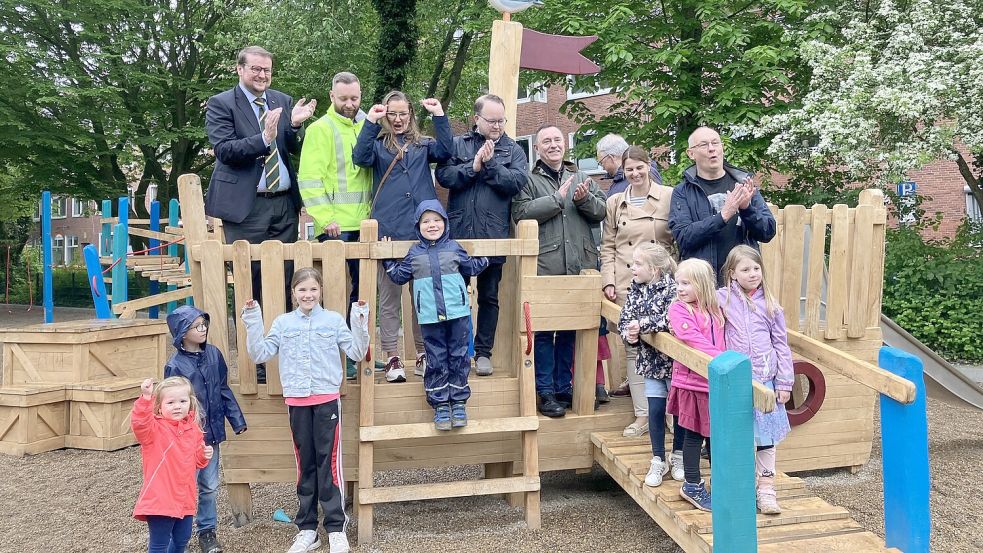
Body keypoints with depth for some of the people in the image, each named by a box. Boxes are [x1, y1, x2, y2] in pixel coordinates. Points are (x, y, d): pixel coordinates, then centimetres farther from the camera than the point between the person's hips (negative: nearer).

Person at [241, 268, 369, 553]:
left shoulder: (334, 320, 1)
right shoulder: (282, 323, 6)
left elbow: (356, 352, -1)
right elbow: (260, 353, 2)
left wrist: (360, 323, -13)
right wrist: (253, 323, -6)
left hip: (327, 399, -2)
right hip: (297, 402, 2)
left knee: (329, 461, 0)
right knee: (305, 464, 10)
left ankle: (336, 528, 10)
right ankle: (307, 529, 20)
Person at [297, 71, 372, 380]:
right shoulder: (320, 129, -2)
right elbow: (309, 179, -9)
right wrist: (326, 218, -17)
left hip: (363, 223, 6)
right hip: (335, 226, -6)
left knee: (362, 287, 11)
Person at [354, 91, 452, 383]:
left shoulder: (423, 144, 16)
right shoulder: (378, 143, 11)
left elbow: (445, 151, -2)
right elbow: (361, 158, -10)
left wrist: (440, 117, -7)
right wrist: (370, 123, -14)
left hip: (422, 231, 2)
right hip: (388, 230, -2)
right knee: (389, 297, 3)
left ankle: (423, 354, 19)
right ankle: (391, 357, 11)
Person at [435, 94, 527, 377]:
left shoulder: (513, 149, 7)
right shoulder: (458, 144, 7)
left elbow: (517, 182, -10)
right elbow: (443, 175, -8)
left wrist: (490, 164, -14)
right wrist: (473, 167, -17)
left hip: (493, 236, 0)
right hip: (459, 234, 0)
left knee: (489, 297, 9)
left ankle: (483, 352, 21)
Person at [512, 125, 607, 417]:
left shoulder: (581, 177, 18)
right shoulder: (528, 180, 5)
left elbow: (601, 211, 11)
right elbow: (521, 212, -12)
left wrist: (585, 199, -9)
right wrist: (558, 198, -12)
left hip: (580, 266, 4)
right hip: (544, 266, -4)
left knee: (572, 328, 11)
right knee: (543, 329, 0)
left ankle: (564, 387, 23)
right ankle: (545, 392, 9)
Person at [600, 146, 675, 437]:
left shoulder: (669, 197, 2)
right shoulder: (615, 202, 11)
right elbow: (608, 246, 11)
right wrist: (608, 281, 0)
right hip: (627, 285, 2)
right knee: (633, 348, 4)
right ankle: (642, 414, 12)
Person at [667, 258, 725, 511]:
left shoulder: (715, 310, 10)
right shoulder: (678, 309, -9)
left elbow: (722, 340, 15)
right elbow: (693, 339, -21)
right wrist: (720, 358, -29)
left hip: (716, 380, 5)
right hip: (692, 381, -5)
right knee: (694, 434, 4)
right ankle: (692, 486, 18)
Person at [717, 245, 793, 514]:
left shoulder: (770, 304, 4)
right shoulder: (721, 298, -1)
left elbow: (781, 345, 6)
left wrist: (784, 382, 3)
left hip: (765, 378, 1)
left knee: (766, 434, 6)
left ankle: (766, 488, 17)